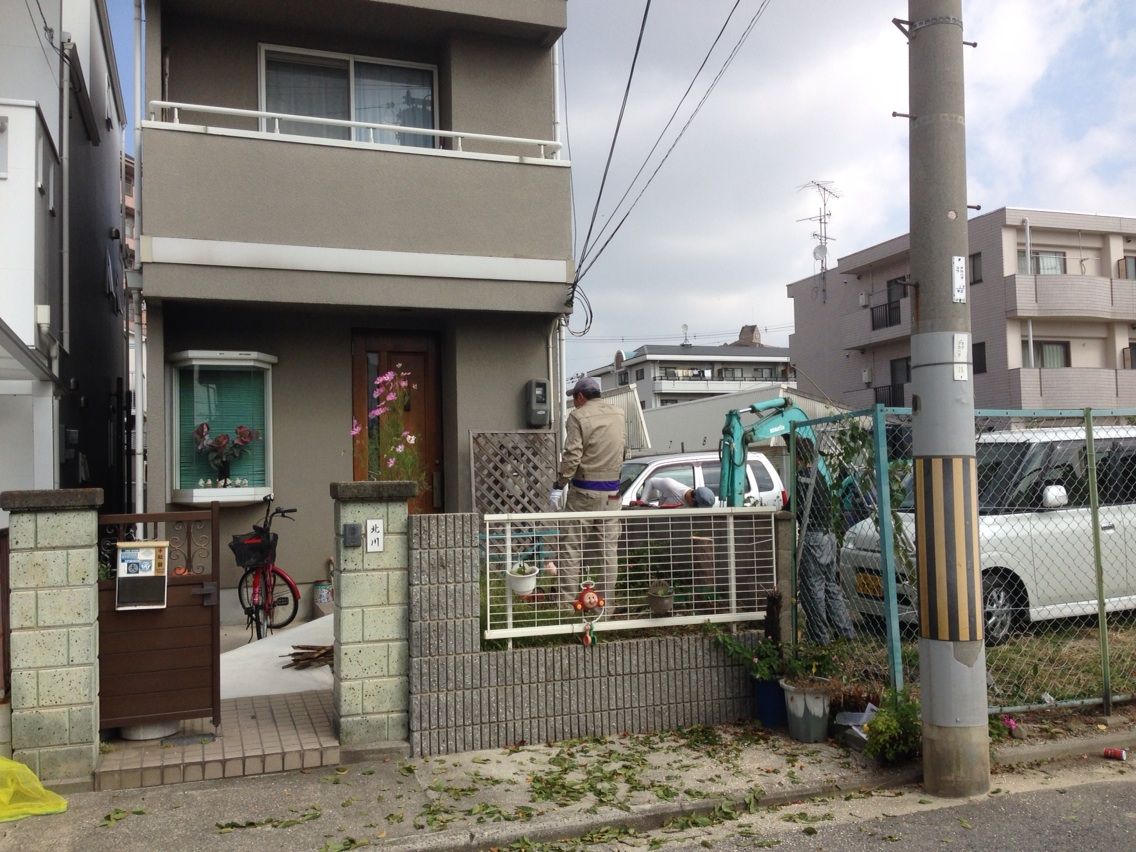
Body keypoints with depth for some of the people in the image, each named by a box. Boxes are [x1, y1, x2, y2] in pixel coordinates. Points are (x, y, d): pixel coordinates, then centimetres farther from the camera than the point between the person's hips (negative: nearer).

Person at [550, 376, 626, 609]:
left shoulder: (578, 416, -9)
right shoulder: (618, 414, 10)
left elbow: (571, 456, -14)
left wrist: (559, 486, -10)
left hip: (584, 490, -5)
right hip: (611, 491, 5)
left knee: (572, 546, 2)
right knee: (607, 547, 9)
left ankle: (567, 600, 2)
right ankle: (607, 601, 13)